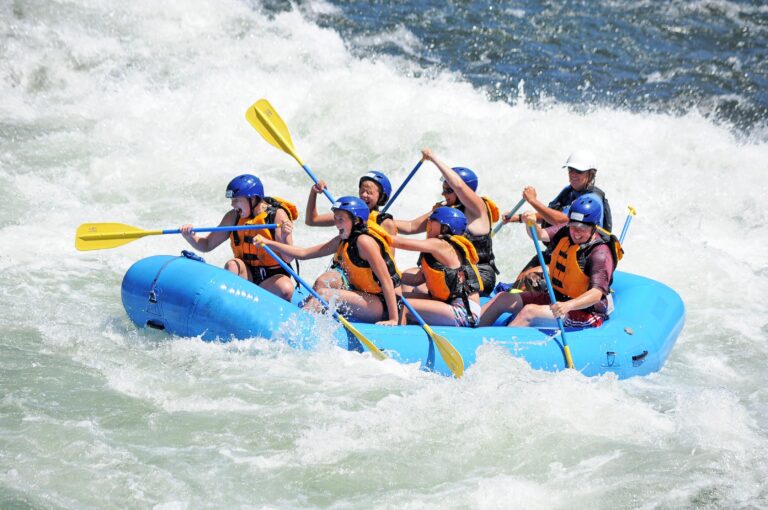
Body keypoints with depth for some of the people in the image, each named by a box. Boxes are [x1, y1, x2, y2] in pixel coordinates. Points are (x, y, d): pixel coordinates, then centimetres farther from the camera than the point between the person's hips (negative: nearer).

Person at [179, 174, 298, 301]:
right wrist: (190, 237, -13)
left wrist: (285, 238, -37)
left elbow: (288, 258, -17)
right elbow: (207, 245, 6)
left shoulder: (277, 215, -12)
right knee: (232, 265, -29)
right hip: (246, 274, 3)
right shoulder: (233, 217, 0)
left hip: (273, 275, -3)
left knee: (286, 289, -34)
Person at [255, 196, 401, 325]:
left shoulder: (364, 241, -18)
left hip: (384, 305, -9)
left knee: (323, 294, -20)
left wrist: (393, 319, -27)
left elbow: (386, 280, -22)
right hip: (369, 300, 9)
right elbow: (303, 253, 10)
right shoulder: (343, 241, 9)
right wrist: (268, 243, 3)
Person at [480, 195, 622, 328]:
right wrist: (532, 224, -34)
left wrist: (568, 305, -45)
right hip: (555, 297, 8)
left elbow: (597, 294, -30)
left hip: (583, 312, -8)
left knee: (529, 311, -28)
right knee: (503, 299, 1)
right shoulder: (566, 233, 2)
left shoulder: (600, 253, -21)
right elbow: (540, 235, -10)